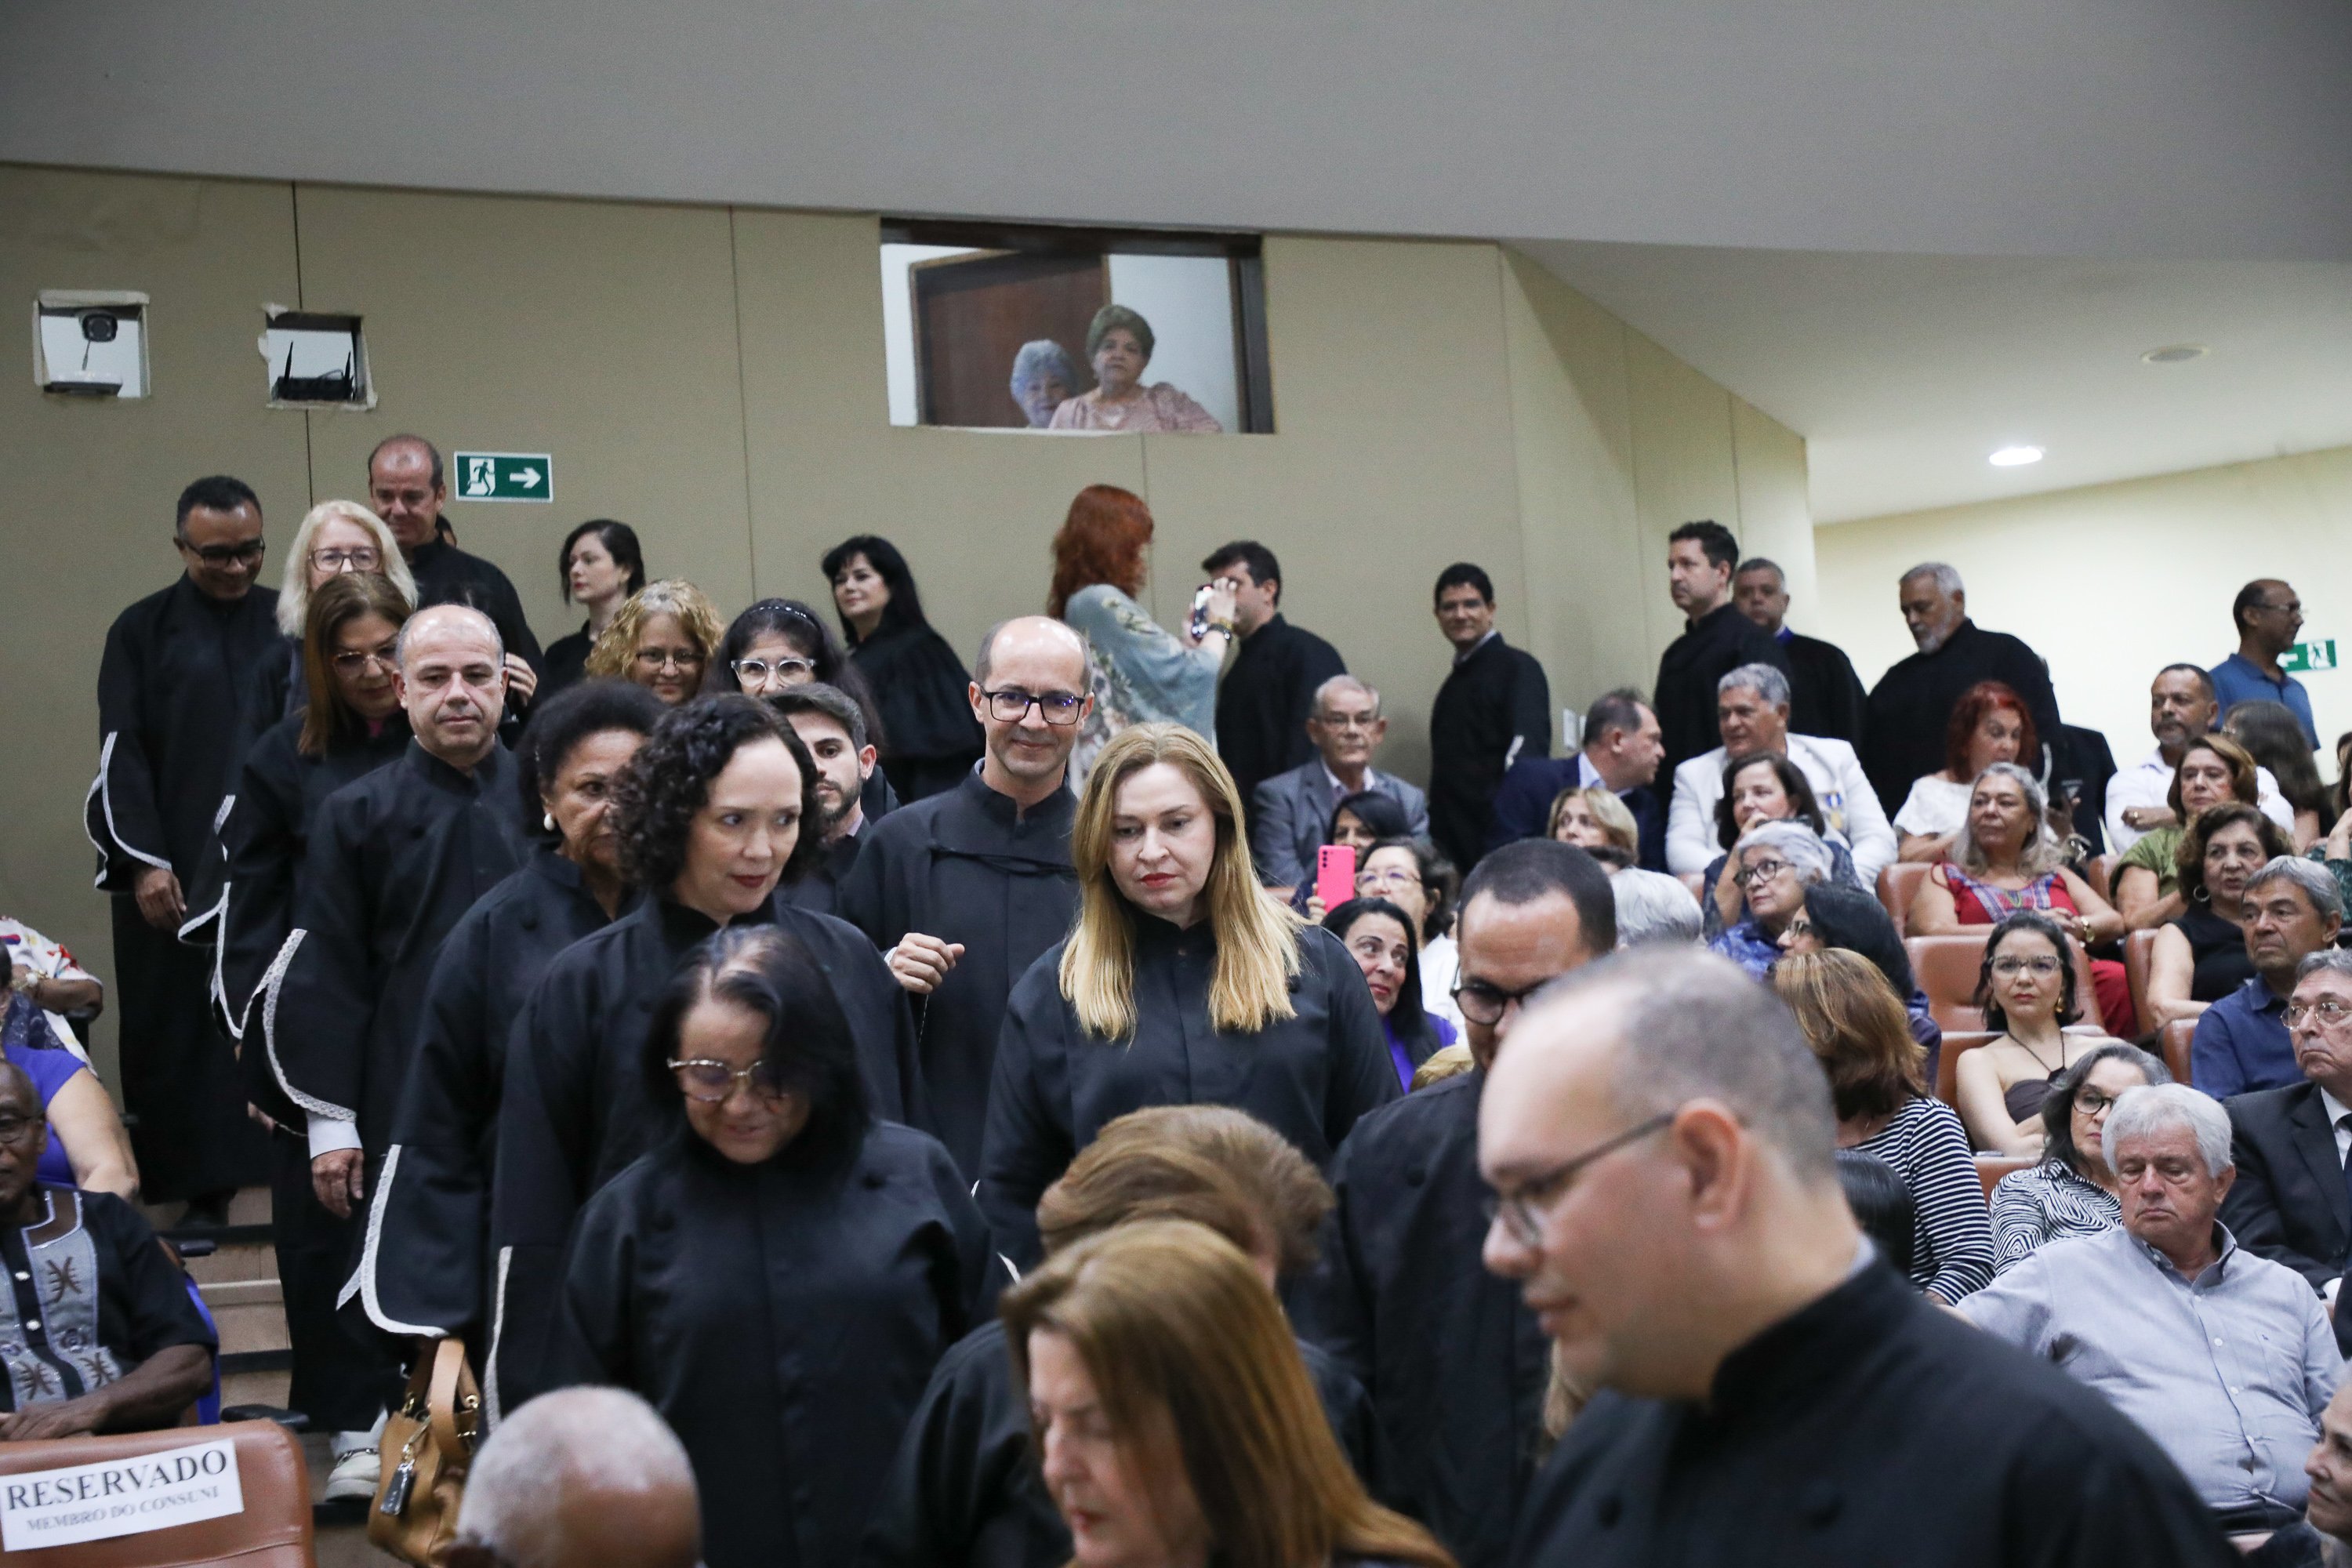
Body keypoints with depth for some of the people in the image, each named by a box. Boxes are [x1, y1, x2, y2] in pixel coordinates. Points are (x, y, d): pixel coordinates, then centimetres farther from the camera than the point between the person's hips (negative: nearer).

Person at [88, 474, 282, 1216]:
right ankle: (204, 1187, 7)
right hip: (179, 867, -1)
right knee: (185, 1024, 1)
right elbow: (122, 753, -1)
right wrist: (143, 861, -10)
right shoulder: (142, 631, 3)